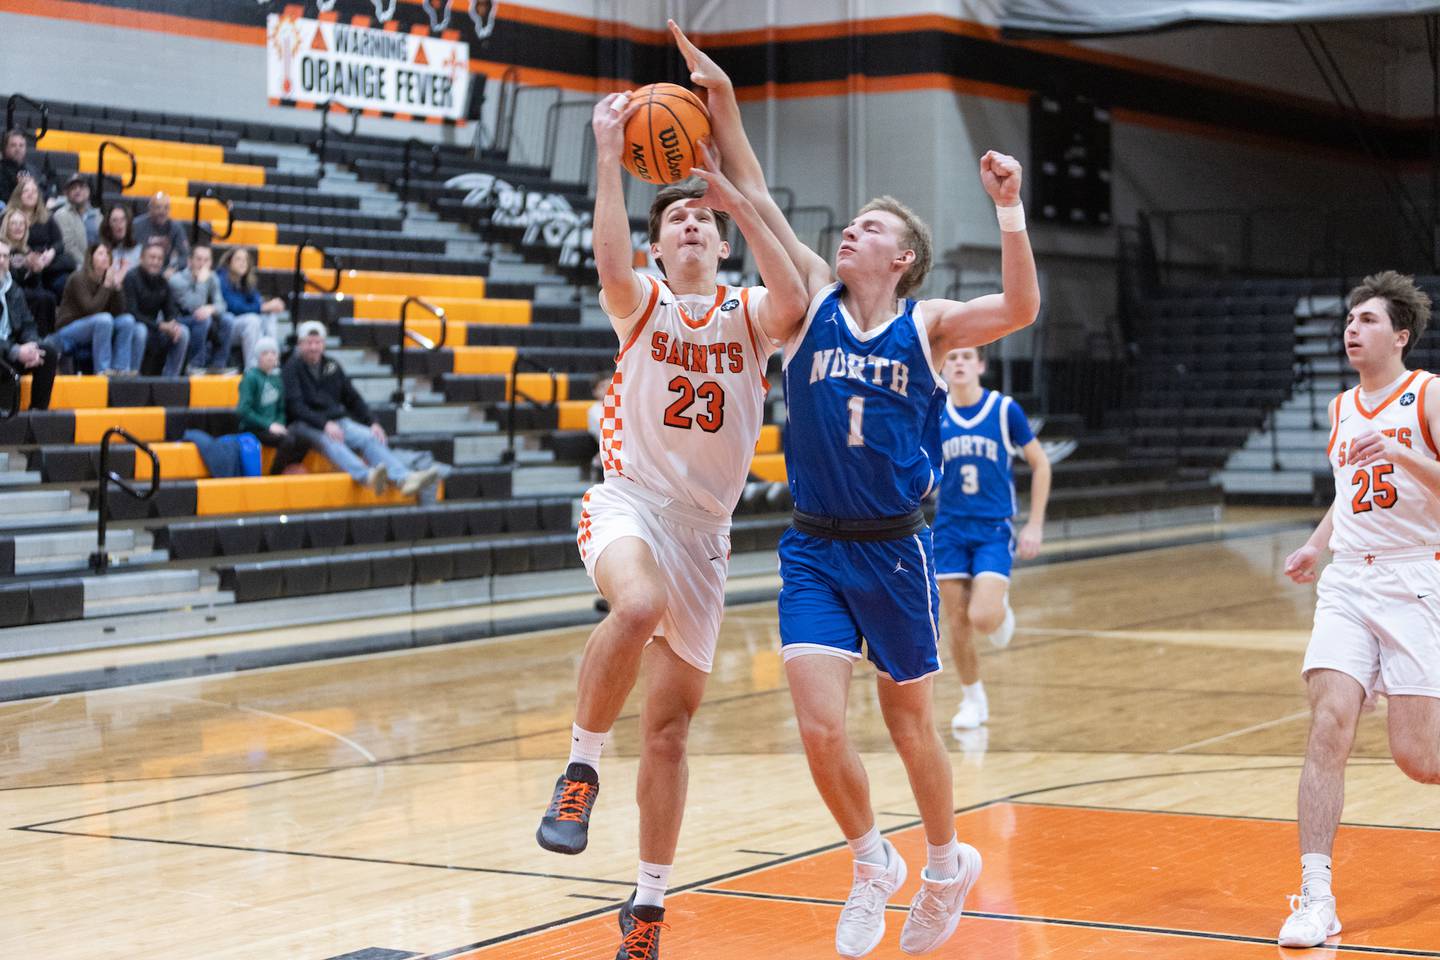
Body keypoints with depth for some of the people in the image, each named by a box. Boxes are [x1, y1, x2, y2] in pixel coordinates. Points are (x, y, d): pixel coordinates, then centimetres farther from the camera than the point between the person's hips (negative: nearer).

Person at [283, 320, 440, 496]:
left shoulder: (332, 366, 17)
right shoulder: (292, 367, 1)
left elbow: (352, 398, 20)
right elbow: (295, 405, -12)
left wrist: (372, 422, 5)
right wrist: (324, 424, -25)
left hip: (338, 420, 6)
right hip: (304, 424, -6)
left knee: (369, 438, -21)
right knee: (330, 441, -37)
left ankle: (404, 478, -43)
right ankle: (367, 476, -64)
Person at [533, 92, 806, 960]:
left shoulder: (747, 313, 5)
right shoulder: (640, 303, 3)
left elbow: (793, 304, -21)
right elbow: (611, 262, -22)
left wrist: (736, 196, -23)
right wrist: (610, 156, -25)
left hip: (704, 525, 2)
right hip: (629, 503, -2)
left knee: (670, 727, 5)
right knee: (639, 606, -39)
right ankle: (582, 766, -19)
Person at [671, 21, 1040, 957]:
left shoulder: (926, 324, -3)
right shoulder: (814, 303, 3)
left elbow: (1019, 309, -20)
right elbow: (759, 201, -1)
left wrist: (1008, 209, -31)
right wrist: (721, 99, -8)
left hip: (896, 549, -2)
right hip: (814, 550, 2)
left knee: (911, 723, 11)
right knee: (820, 726, -9)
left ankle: (947, 864, 36)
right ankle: (873, 863, 17)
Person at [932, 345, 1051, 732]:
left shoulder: (1005, 410, -6)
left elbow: (1040, 464, 2)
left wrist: (1035, 525, -2)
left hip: (994, 530, -2)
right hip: (950, 529, 2)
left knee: (983, 618, -19)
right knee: (956, 624, 2)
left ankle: (1001, 608, 18)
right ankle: (973, 700, 22)